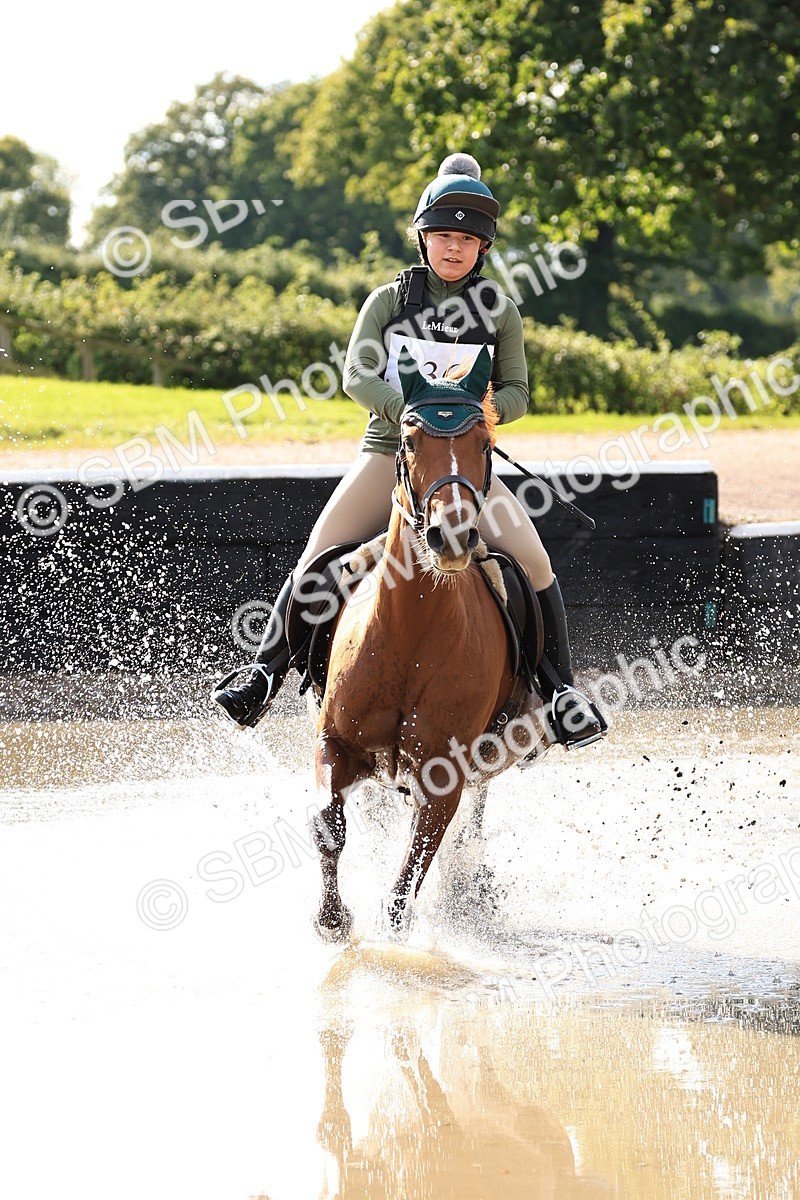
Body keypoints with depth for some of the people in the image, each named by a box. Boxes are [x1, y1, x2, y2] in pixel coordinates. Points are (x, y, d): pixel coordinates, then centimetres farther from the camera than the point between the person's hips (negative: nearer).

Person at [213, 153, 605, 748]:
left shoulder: (500, 312, 6)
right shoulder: (389, 300, 4)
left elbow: (517, 392, 5)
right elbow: (357, 373, -8)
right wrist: (405, 410, -27)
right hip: (391, 451, 0)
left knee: (534, 562, -18)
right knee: (317, 560, -16)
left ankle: (560, 686, -6)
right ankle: (267, 671, -7)